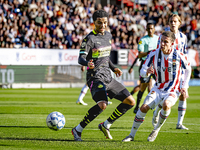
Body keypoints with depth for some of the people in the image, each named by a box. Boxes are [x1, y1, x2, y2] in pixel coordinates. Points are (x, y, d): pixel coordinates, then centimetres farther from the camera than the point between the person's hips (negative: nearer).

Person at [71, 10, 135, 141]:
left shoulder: (108, 35, 13)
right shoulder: (89, 38, -10)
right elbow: (81, 58, -16)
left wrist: (113, 68, 15)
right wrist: (88, 64, -37)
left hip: (108, 77, 8)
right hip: (95, 77, -8)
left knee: (130, 102, 4)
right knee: (102, 105, -31)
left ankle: (105, 125, 16)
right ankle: (78, 130, -15)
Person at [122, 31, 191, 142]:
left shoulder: (179, 56, -14)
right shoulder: (154, 54, -10)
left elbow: (188, 69, 7)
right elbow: (142, 71, -4)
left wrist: (184, 87, 3)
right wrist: (147, 72, -29)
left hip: (173, 91, -3)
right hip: (158, 89, 3)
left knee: (166, 105, -34)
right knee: (144, 107, -18)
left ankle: (156, 130, -10)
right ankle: (132, 135, -2)